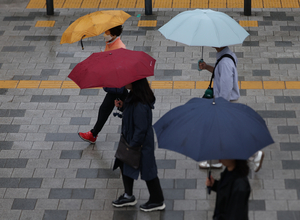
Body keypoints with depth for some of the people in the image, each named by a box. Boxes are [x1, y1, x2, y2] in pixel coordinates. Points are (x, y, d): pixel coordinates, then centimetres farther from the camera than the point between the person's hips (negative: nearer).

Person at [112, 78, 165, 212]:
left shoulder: (140, 105, -33)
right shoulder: (133, 96, -4)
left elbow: (141, 129, -28)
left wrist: (132, 145, -20)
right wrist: (122, 106, -4)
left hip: (141, 144, -10)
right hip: (130, 140, 10)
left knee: (147, 171, 7)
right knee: (124, 165, 20)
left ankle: (157, 201, 26)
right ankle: (128, 196, 37)